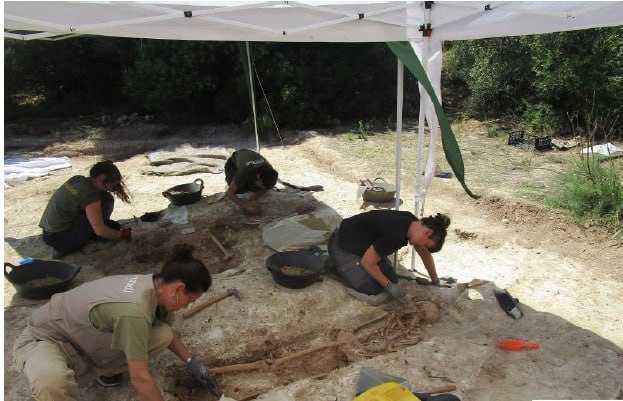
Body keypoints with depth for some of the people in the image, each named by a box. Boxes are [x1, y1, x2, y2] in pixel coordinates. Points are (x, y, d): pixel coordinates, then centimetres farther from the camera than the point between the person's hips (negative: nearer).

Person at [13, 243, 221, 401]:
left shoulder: (154, 286, -12)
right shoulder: (134, 310, -38)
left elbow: (168, 333, 9)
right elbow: (140, 379, -31)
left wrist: (191, 362, 4)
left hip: (84, 338, 7)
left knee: (162, 336, -15)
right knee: (51, 380, -43)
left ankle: (102, 369, 9)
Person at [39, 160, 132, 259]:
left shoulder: (77, 179, 3)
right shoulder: (90, 194, -20)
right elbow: (100, 231, -21)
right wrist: (121, 234, -3)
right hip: (61, 238, -9)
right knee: (106, 200, -12)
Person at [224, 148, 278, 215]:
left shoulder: (269, 171, -32)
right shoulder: (245, 172, -45)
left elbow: (265, 189, -12)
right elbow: (229, 193, -39)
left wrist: (256, 194, -33)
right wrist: (246, 207, -48)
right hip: (233, 163, -4)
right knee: (240, 190, -25)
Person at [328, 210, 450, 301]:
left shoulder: (413, 223, -9)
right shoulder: (396, 234, -36)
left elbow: (425, 254, 10)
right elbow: (367, 262, -27)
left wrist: (435, 281, 17)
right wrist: (388, 286, -16)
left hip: (364, 244, 9)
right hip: (343, 246, -8)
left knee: (392, 280, 1)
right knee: (372, 288, -14)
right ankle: (336, 265, 4)